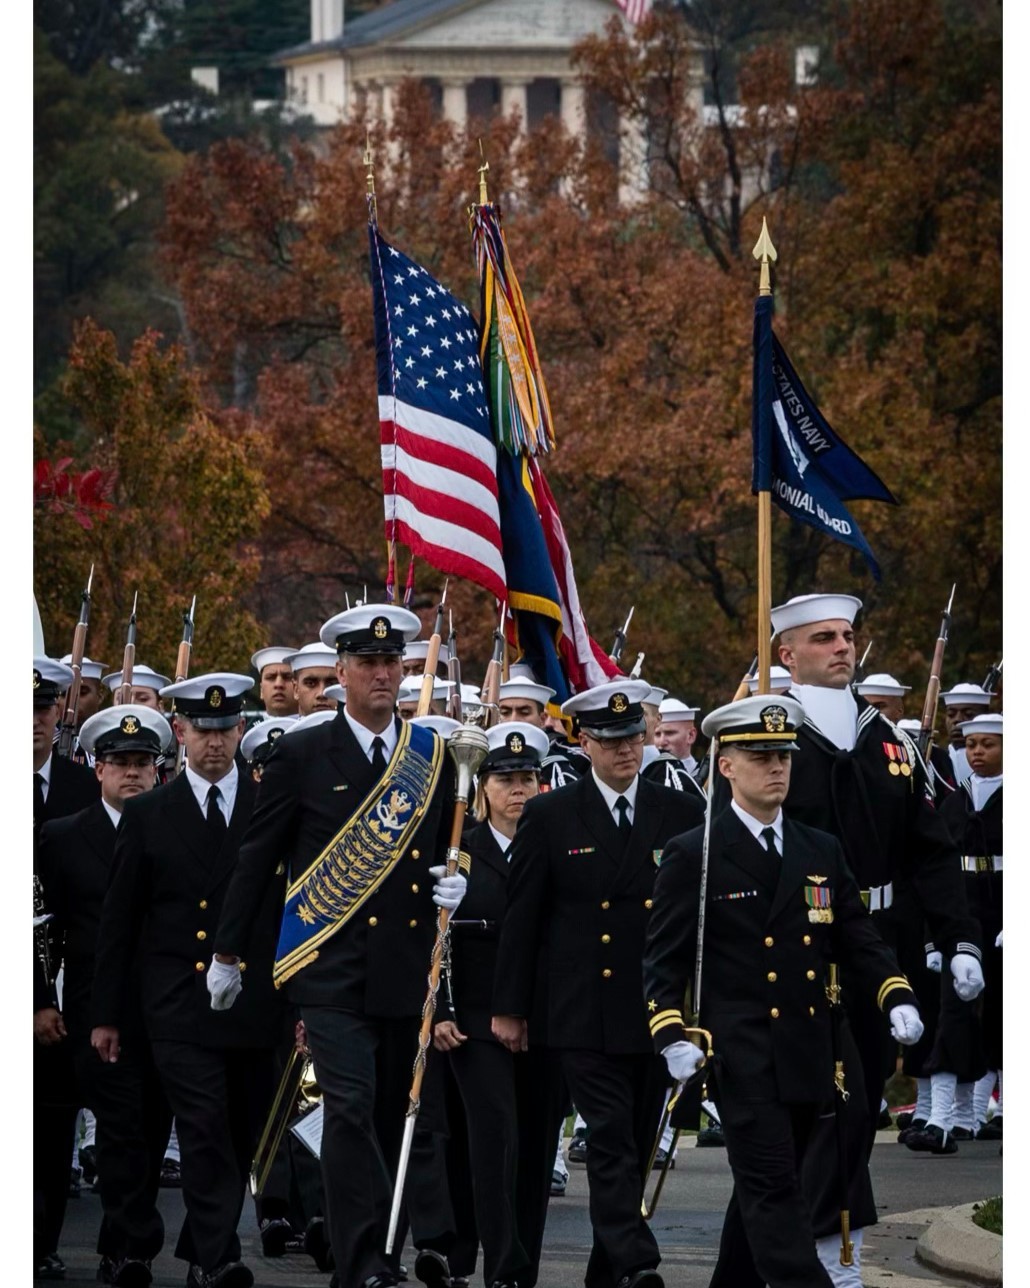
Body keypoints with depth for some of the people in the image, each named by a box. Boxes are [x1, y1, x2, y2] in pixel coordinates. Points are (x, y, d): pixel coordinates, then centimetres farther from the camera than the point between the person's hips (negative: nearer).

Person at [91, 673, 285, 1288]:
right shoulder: (147, 816, 6)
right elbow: (119, 922, 8)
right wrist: (106, 1014, 5)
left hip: (256, 1007, 2)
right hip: (181, 1007, -2)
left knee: (241, 1141, 8)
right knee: (206, 1134, -13)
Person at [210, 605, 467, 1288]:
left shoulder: (432, 755, 10)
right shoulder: (302, 754, 1)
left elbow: (445, 850, 22)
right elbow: (259, 857, 5)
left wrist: (452, 886, -2)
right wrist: (228, 953, 8)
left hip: (407, 968, 4)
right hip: (333, 967, -4)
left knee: (392, 1114, 8)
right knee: (352, 1108, -14)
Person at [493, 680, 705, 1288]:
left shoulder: (683, 814, 7)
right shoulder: (550, 817, 1)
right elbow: (521, 917, 3)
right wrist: (510, 1006, 2)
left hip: (659, 1012, 3)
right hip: (585, 1014, -3)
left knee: (639, 1147, 7)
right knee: (612, 1142, -14)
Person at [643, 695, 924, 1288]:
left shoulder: (823, 851, 13)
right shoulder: (693, 856, -1)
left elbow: (859, 938, 12)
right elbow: (664, 959, -2)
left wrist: (897, 998, -5)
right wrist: (672, 1036, -15)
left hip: (810, 1059, 5)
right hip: (743, 1057, -5)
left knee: (768, 1191, 12)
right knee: (773, 1194, -10)